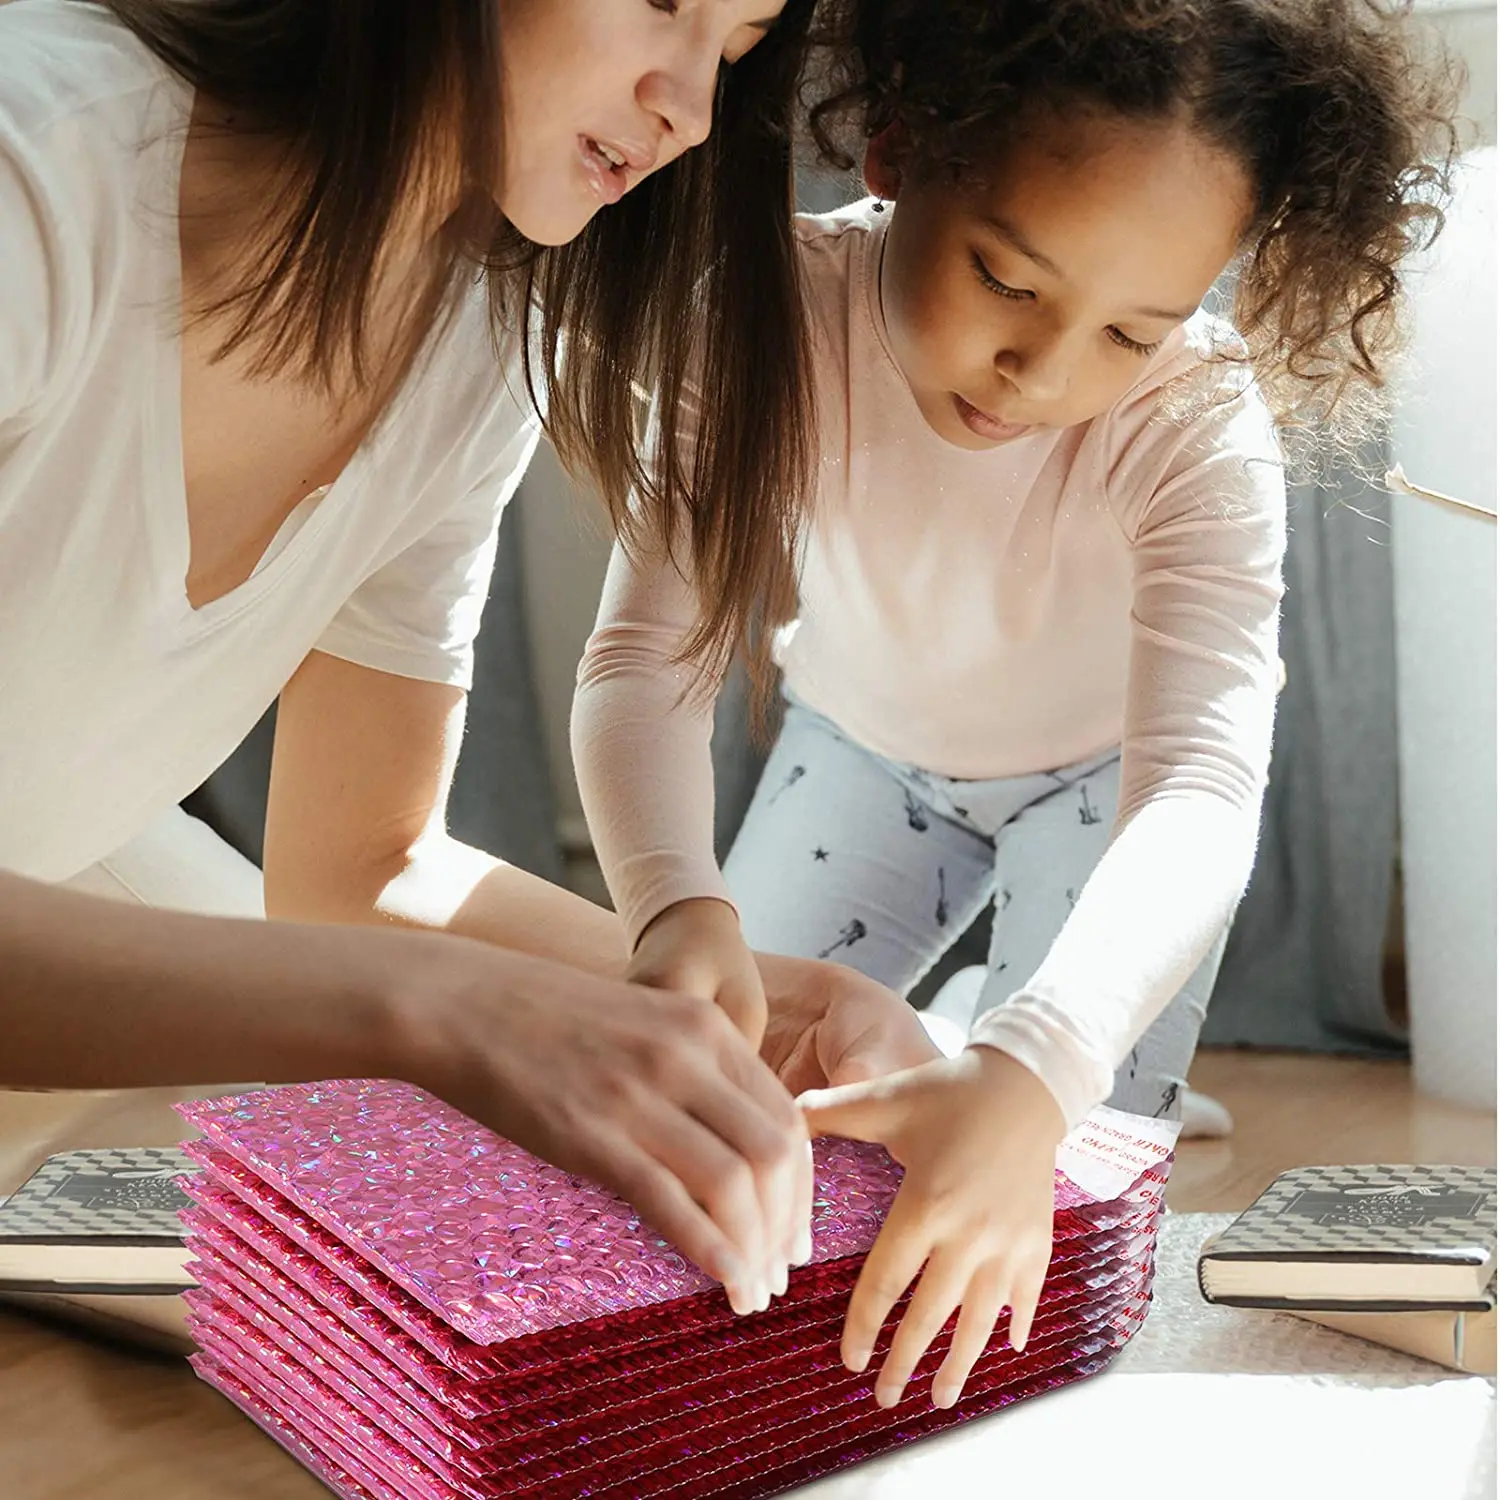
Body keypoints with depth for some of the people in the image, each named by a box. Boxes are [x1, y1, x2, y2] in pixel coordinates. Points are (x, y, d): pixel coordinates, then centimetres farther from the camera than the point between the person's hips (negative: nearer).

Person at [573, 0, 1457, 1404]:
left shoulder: (1203, 430, -36)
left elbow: (1198, 786, -45)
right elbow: (652, 650, -35)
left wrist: (1028, 1079, -64)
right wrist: (679, 907, -57)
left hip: (1108, 775, -1)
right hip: (865, 744, 2)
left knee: (1058, 1211, -11)